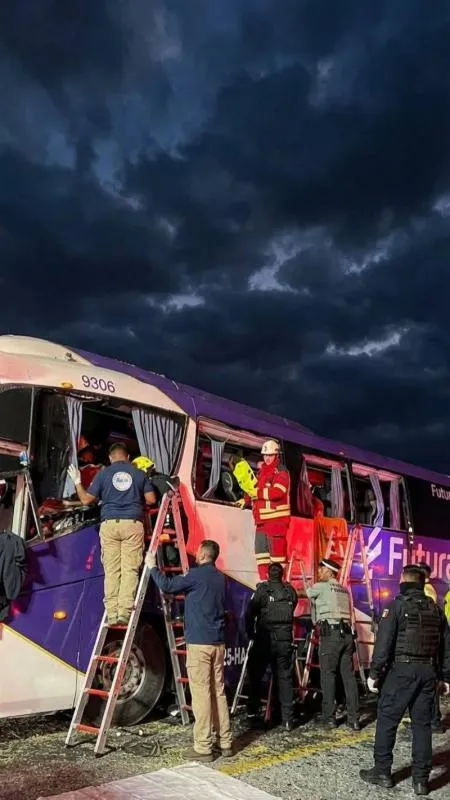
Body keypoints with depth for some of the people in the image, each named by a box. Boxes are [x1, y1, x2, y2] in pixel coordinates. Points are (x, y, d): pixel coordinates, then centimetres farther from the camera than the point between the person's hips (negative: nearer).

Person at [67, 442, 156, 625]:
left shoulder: (103, 474, 7)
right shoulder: (139, 474, 9)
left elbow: (86, 500, 9)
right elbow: (151, 500, 7)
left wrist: (77, 482, 24)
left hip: (109, 524, 0)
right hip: (133, 524, 0)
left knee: (111, 570, 2)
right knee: (130, 569, -1)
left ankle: (112, 613, -1)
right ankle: (125, 611, -8)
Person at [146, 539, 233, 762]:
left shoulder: (196, 574, -11)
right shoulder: (220, 578, 13)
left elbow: (167, 586, -7)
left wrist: (152, 567, 9)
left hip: (199, 642, -7)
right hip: (218, 642, 7)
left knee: (201, 694, -3)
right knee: (218, 692, 11)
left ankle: (203, 748, 1)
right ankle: (225, 743, 15)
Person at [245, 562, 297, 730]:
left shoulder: (262, 590, -5)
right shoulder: (290, 591, 5)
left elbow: (250, 614, -6)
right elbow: (291, 612, 10)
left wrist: (250, 634, 7)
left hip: (264, 639, -2)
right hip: (285, 640, 2)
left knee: (255, 675, 15)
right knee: (285, 678, 7)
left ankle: (253, 710, 16)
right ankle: (287, 719, 5)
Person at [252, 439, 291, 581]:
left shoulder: (281, 472, -7)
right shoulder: (262, 472, 19)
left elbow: (277, 492, -21)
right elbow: (257, 491, 24)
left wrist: (257, 492, -19)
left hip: (277, 519, -8)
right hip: (262, 519, 8)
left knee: (276, 549, -7)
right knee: (260, 549, 9)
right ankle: (264, 580, 17)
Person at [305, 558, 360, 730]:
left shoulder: (321, 587, 1)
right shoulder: (344, 590, 20)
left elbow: (308, 592, 18)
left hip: (331, 633, -6)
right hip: (346, 633, 6)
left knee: (328, 675, 0)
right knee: (348, 675, 5)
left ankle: (329, 717, 2)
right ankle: (354, 718, 5)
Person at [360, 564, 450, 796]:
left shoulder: (397, 605, -7)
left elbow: (383, 643, -12)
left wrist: (374, 673, -7)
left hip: (401, 669, -5)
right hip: (428, 671, 5)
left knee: (387, 720, 5)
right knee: (422, 723, 11)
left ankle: (382, 771, 10)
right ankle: (421, 778, 12)